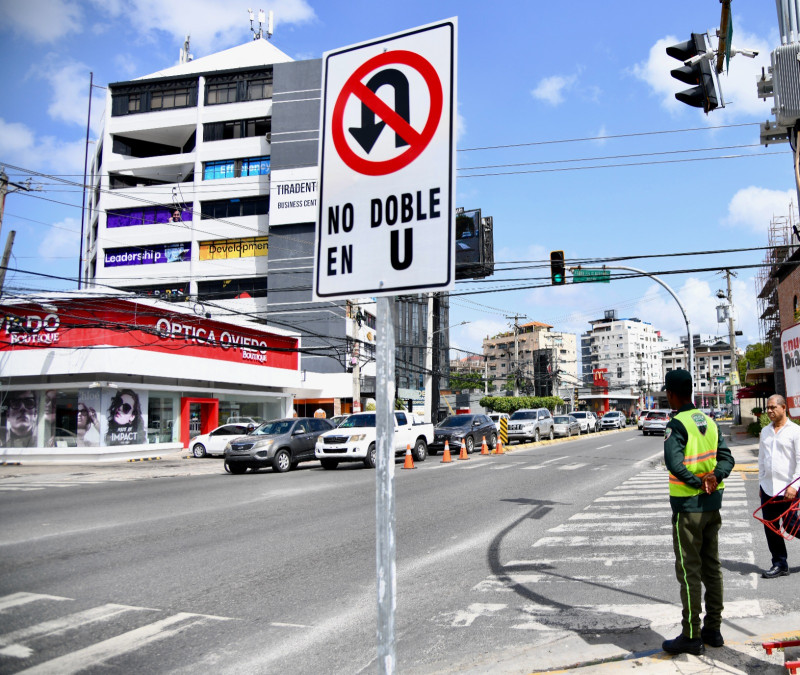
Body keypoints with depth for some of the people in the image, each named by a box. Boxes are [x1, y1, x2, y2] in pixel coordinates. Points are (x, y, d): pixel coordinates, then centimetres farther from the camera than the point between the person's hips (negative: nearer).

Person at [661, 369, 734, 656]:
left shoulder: (677, 424, -16)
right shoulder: (709, 421, 8)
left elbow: (674, 463, -29)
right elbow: (726, 457, 4)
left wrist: (698, 483, -17)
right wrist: (714, 476, -13)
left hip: (687, 506, -8)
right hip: (713, 505, 8)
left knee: (689, 571, 0)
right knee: (712, 567, 15)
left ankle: (691, 636, 7)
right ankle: (713, 630, 25)